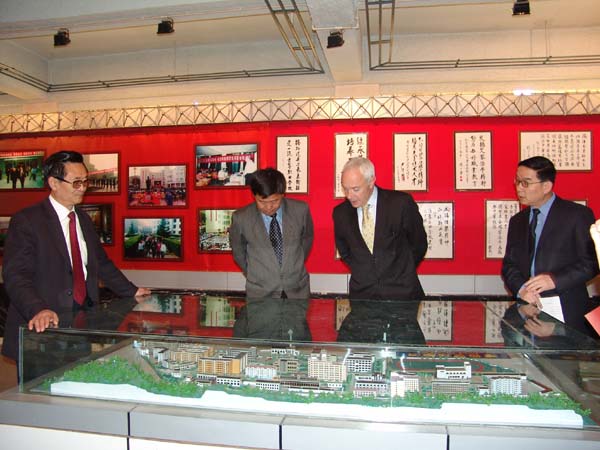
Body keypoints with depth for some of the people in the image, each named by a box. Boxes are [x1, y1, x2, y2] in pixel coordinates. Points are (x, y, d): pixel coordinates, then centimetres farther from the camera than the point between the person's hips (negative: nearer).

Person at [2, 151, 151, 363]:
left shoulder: (84, 219, 13)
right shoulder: (26, 220, -7)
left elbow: (101, 262, 22)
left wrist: (132, 291, 19)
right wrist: (38, 310, -30)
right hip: (43, 327, -5)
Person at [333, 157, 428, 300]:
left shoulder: (401, 203, -11)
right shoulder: (340, 213, -2)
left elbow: (419, 243, 2)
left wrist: (403, 273, 9)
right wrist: (362, 275, 10)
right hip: (361, 294, 2)